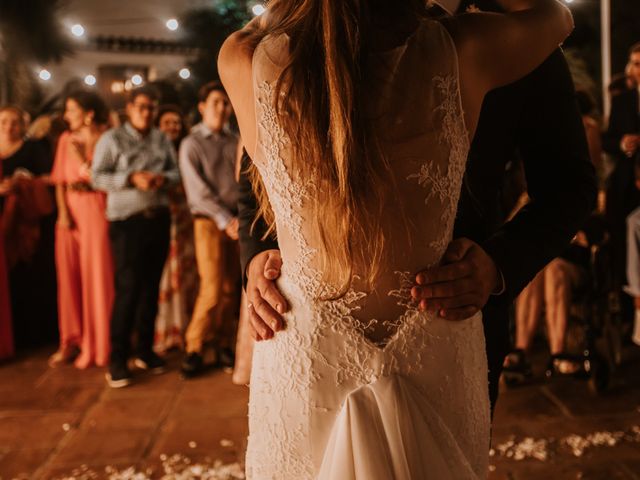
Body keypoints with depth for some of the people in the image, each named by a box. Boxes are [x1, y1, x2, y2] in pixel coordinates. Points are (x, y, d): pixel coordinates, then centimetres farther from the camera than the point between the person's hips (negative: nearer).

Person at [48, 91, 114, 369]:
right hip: (69, 213, 5)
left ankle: (95, 346, 11)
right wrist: (63, 211, -4)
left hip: (96, 212, -5)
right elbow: (60, 180, 8)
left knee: (96, 277, -1)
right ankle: (71, 341, 18)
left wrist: (83, 160, -9)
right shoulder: (66, 139, 11)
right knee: (68, 277, 6)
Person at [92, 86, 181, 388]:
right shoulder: (112, 139, 1)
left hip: (159, 218, 5)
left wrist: (164, 179, -11)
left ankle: (145, 349, 22)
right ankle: (118, 358, 1)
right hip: (127, 220, -4)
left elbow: (176, 172, 11)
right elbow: (98, 177, -6)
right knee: (128, 287, -8)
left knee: (151, 285, 10)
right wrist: (131, 179, -18)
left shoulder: (162, 140, 13)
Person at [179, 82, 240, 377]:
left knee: (230, 288, 6)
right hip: (210, 222, -4)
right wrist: (225, 220, -14)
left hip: (236, 222, 4)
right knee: (213, 289, -8)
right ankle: (193, 350, 5)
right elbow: (199, 191, -7)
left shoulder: (234, 143, 12)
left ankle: (224, 345, 18)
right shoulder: (192, 145, 0)